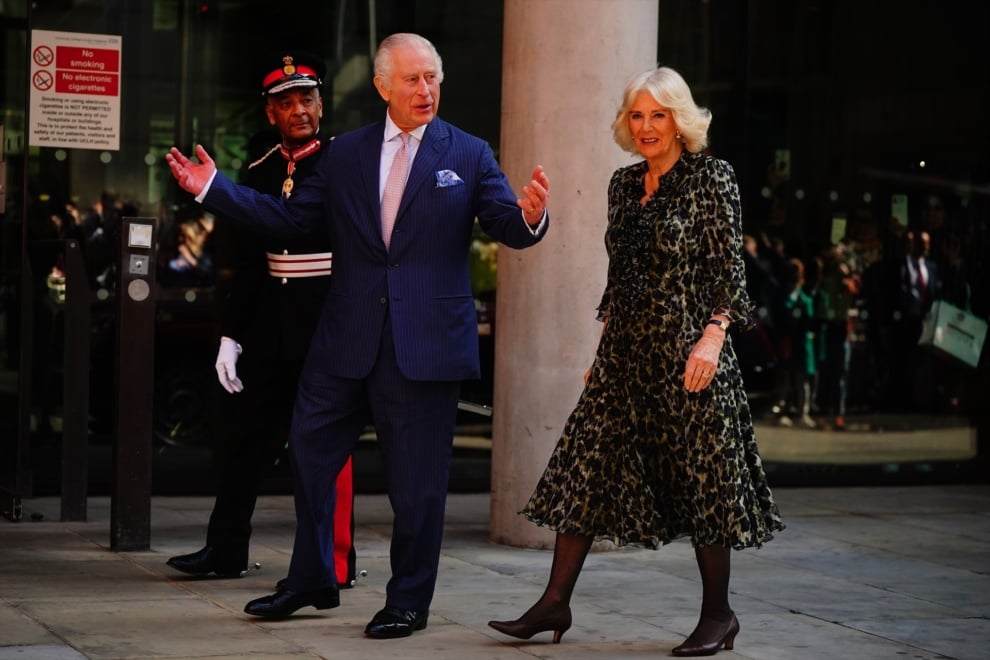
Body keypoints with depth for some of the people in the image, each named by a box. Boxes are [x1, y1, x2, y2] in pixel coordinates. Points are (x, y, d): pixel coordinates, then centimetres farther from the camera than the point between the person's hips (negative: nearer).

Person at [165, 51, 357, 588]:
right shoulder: (261, 172, 10)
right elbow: (247, 263, 11)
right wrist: (230, 336, 7)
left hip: (330, 316, -6)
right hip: (271, 317, 6)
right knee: (243, 429, 11)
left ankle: (335, 563, 8)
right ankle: (226, 550, 23)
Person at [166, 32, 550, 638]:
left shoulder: (469, 155, 1)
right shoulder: (345, 154, 8)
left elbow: (509, 228, -5)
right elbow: (291, 214, 8)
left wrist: (530, 216, -28)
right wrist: (214, 188, 3)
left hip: (427, 339, -3)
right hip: (349, 338, 3)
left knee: (417, 480, 3)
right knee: (310, 452, 11)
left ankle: (408, 602, 19)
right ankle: (311, 581, 29)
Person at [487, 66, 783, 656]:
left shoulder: (710, 178, -4)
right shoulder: (624, 184, 14)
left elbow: (730, 267, -9)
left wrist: (713, 336, -20)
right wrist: (604, 343, 17)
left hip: (686, 347, -6)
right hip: (626, 349, 6)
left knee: (700, 471, 0)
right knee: (587, 463, 1)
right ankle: (556, 603, 5)